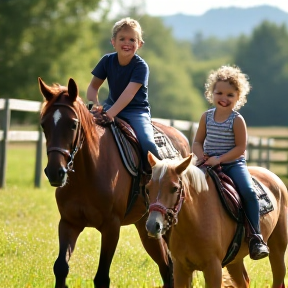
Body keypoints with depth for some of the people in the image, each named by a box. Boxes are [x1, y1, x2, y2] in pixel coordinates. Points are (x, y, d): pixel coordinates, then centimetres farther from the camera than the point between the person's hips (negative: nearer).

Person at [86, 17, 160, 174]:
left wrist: (110, 113, -39)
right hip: (111, 106, 5)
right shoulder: (107, 60, -2)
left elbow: (129, 93, -28)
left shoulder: (141, 66, -16)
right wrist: (94, 106, -18)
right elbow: (93, 87, 3)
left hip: (137, 111, -5)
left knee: (147, 142, -28)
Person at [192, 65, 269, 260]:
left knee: (248, 191, -25)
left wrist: (219, 159, -20)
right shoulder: (207, 117, 5)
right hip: (209, 164, 4)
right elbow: (197, 142, 10)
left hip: (233, 164, -4)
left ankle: (256, 237, -20)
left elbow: (240, 148, -12)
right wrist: (201, 155, -11)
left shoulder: (237, 120, -8)